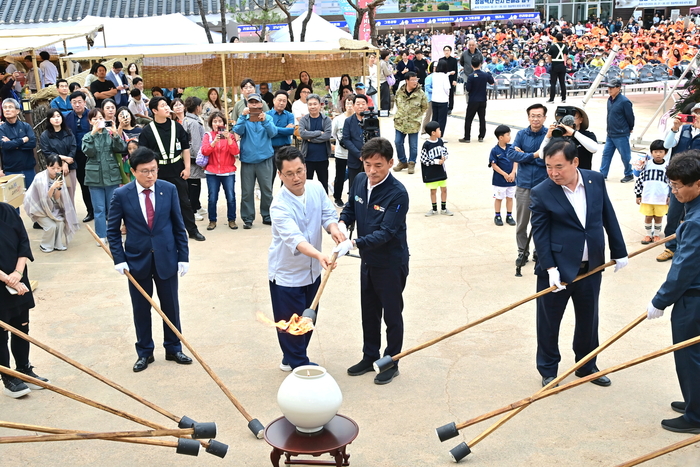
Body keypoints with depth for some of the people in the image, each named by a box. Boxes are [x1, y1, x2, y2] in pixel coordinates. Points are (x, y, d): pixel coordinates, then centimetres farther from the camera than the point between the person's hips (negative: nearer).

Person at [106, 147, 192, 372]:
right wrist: (119, 260, -9)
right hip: (137, 260, -1)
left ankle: (173, 349, 30)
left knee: (170, 306, 12)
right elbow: (113, 230, -1)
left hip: (167, 259, 1)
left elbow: (179, 226, 0)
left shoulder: (169, 190, -6)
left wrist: (183, 257, -2)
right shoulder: (122, 195, -8)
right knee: (141, 309, 11)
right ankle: (144, 353, 28)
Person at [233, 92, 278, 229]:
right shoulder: (244, 119, 5)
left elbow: (273, 133, -13)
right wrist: (243, 116, -24)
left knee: (267, 190, 6)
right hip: (247, 160, 0)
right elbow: (237, 131, -12)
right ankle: (247, 219, 12)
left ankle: (267, 217, 19)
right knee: (246, 192, 3)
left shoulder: (268, 118, 4)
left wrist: (264, 121, -29)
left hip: (264, 160, 0)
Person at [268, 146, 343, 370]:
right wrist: (319, 255, -57)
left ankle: (291, 359, 39)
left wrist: (333, 228, -32)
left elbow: (328, 214, -7)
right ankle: (299, 365, 26)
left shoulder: (316, 188, -8)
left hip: (313, 270, 7)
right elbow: (294, 238, -41)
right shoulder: (279, 206, -28)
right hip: (287, 274, -6)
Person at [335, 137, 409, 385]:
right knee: (369, 312, 19)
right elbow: (350, 209, 11)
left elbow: (385, 233, -29)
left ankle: (392, 363, 25)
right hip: (368, 260, 7)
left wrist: (353, 243, -39)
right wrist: (342, 223, -12)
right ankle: (370, 357, 36)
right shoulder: (359, 181, -4)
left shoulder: (397, 193, -25)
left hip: (392, 264, -7)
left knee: (392, 315, 9)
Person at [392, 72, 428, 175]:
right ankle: (402, 162, 23)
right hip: (400, 122, 3)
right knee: (398, 142, 6)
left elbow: (424, 107, 4)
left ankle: (411, 163, 20)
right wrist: (401, 113, 12)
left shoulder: (420, 93, -10)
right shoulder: (399, 92, -3)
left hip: (414, 123, -3)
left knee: (413, 145, 4)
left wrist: (416, 115, 4)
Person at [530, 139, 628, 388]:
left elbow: (608, 217, 7)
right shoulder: (541, 193, -13)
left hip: (591, 266, 4)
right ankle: (548, 370, 26)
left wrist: (619, 252, 11)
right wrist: (550, 268, -18)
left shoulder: (596, 180, -2)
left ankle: (587, 366, 37)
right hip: (558, 267, -4)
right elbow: (540, 234, -12)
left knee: (588, 319, 18)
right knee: (548, 321, 7)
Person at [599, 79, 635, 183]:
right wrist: (609, 131, 18)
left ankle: (629, 175, 19)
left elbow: (630, 117, -11)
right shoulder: (609, 100, 6)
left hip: (621, 135, -8)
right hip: (610, 134, 8)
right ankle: (603, 174, 20)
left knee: (625, 156, 5)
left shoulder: (624, 102, -18)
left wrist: (629, 129, 2)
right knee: (606, 154, 11)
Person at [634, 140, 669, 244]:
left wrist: (670, 197, -2)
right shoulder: (647, 164, 0)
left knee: (658, 218, 9)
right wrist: (638, 195, 4)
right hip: (647, 197, 1)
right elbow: (640, 180, 5)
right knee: (648, 217, 7)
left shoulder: (667, 166, -1)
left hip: (662, 198, -1)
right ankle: (648, 234, 23)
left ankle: (656, 234, 26)